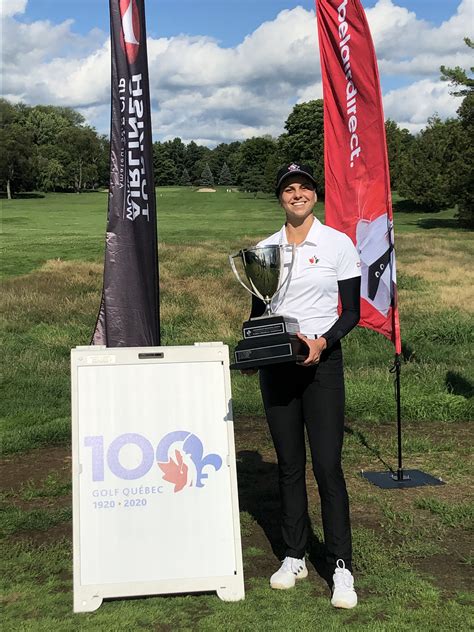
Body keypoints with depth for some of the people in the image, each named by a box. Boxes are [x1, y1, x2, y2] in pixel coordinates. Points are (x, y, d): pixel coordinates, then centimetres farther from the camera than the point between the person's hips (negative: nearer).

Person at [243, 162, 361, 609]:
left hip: (322, 363, -3)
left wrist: (323, 342, -20)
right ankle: (294, 558, 23)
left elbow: (352, 312, -3)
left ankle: (341, 568, 6)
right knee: (289, 464, 11)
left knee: (327, 466, -5)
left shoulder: (338, 244, -2)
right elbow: (257, 310, 12)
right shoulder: (266, 248, 7)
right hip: (276, 366, 4)